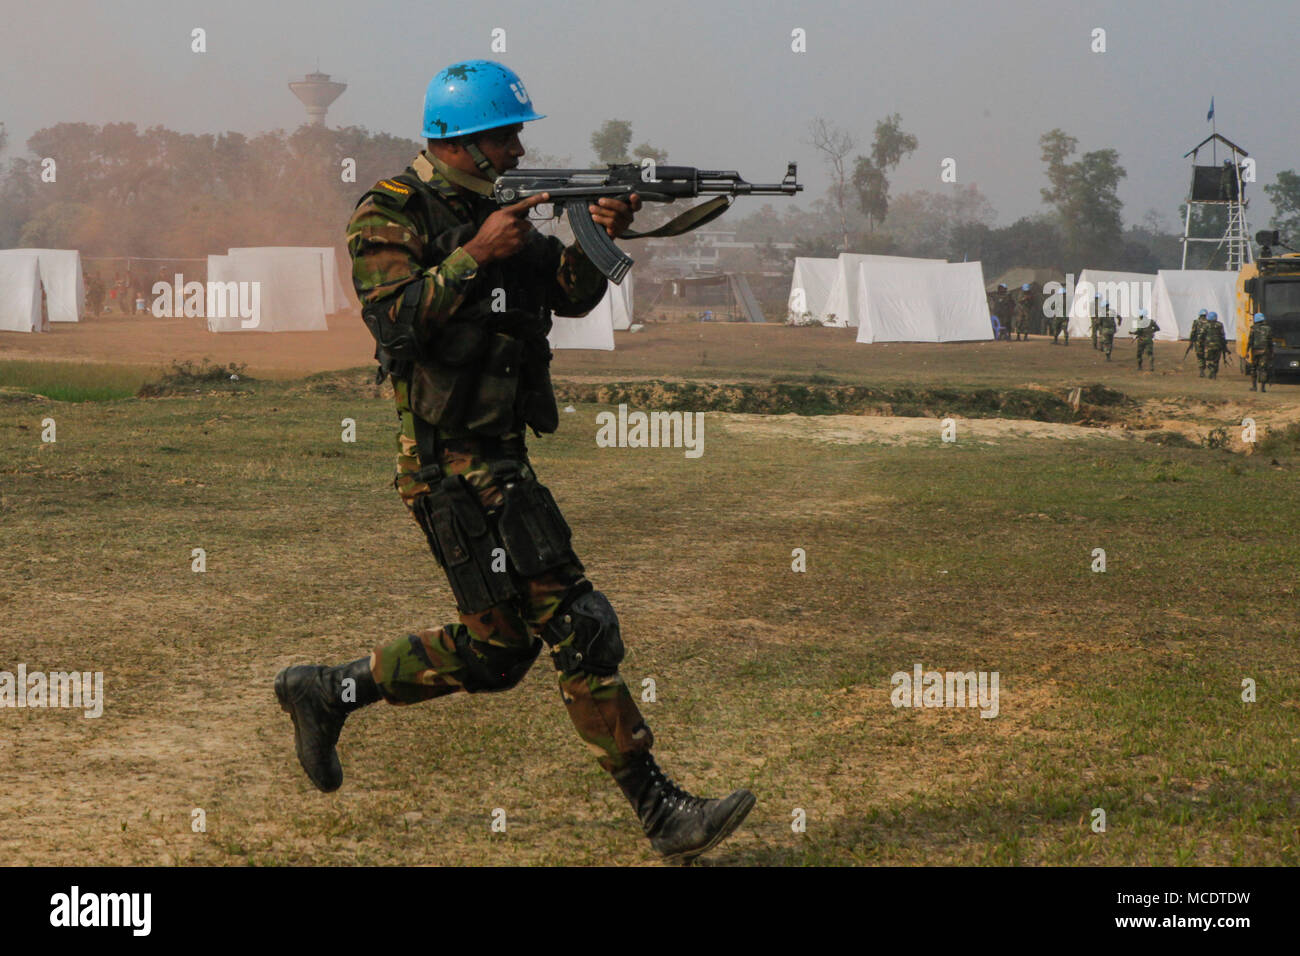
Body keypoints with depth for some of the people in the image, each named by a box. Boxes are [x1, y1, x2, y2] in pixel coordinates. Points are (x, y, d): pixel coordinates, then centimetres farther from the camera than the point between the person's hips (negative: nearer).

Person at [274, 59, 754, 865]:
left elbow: (571, 293, 8)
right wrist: (477, 253, -22)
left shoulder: (495, 209, 16)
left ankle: (325, 693, 28)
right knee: (577, 623, -12)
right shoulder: (391, 214, -8)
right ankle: (661, 813, -9)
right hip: (450, 462, -9)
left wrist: (599, 236, -10)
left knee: (496, 647, 15)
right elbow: (395, 316, -22)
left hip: (501, 457, 9)